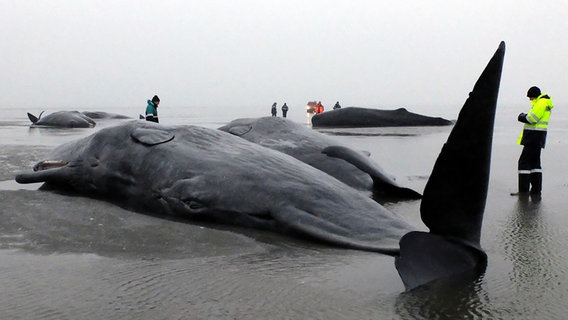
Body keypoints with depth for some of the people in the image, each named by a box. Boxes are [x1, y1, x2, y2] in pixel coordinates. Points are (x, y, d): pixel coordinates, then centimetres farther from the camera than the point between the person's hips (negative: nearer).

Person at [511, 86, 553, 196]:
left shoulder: (541, 103, -14)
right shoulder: (543, 102, 19)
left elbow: (532, 118, -21)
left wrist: (522, 117, -4)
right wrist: (525, 117, 4)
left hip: (534, 137, -11)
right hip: (537, 137, 11)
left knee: (524, 161, -9)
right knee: (534, 161, 15)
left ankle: (523, 190, -9)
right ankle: (536, 189, 18)